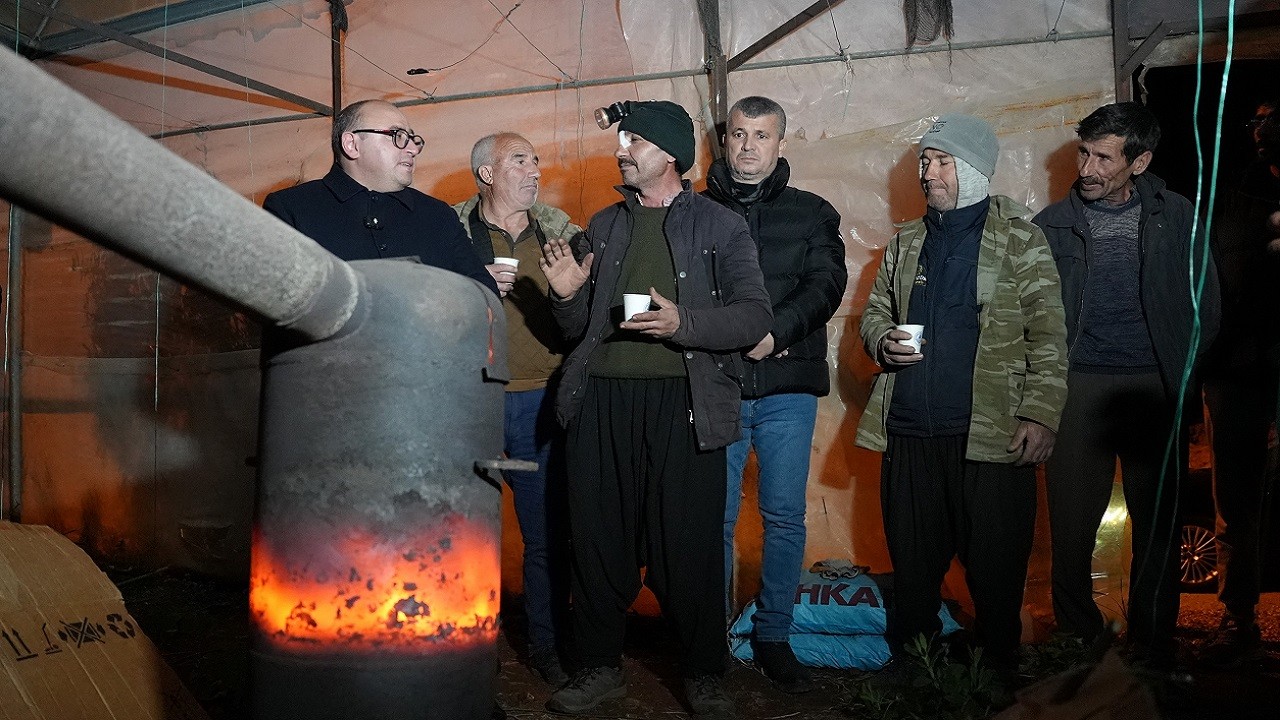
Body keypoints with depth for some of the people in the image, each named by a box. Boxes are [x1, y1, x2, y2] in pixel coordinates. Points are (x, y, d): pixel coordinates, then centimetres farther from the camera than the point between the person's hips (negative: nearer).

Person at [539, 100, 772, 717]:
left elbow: (755, 316, -4)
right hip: (602, 399, 4)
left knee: (690, 544, 0)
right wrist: (568, 295, -2)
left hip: (683, 402, -3)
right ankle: (599, 666, 24)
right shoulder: (603, 227, 17)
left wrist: (683, 324, -19)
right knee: (599, 537, 8)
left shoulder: (720, 225, 6)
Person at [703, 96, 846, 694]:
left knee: (785, 517, 4)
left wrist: (774, 330, -18)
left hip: (788, 387, 1)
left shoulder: (813, 213, 12)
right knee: (716, 517, 3)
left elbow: (826, 283, -2)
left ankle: (773, 637, 19)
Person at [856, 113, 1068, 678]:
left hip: (991, 435, -4)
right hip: (909, 432, 4)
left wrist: (1040, 414, -13)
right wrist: (883, 340, 0)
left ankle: (996, 679, 22)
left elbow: (1048, 335, -3)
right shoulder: (907, 242, 16)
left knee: (995, 571, 4)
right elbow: (875, 310, 23)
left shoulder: (1020, 239, 2)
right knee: (912, 567, 13)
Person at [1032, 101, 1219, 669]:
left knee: (1159, 527, 6)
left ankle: (1153, 653, 20)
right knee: (1071, 526, -1)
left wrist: (1181, 375, 1)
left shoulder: (1176, 217, 6)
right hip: (1079, 388, 0)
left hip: (1155, 390, 1)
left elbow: (1205, 304, 8)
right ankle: (1076, 645, 15)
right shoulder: (1053, 224, 5)